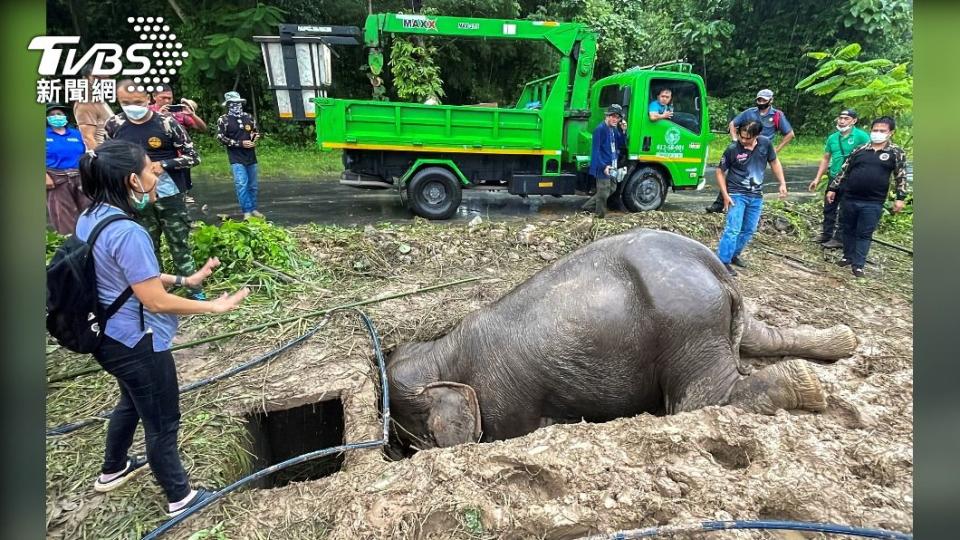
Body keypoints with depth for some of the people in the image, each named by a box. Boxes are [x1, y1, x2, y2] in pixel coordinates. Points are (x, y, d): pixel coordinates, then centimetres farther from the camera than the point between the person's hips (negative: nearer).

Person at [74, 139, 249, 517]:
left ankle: (113, 470, 54)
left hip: (110, 337, 10)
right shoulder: (127, 233, -29)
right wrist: (214, 307, -17)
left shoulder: (89, 220, 1)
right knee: (162, 422, 9)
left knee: (132, 402, 32)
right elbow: (156, 301, -26)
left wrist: (185, 280, 8)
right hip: (137, 343, -9)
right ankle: (180, 499, 29)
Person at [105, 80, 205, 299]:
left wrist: (164, 164, -17)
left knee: (180, 245, 4)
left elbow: (193, 156, -7)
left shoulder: (167, 123, -9)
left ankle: (194, 289, 12)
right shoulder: (114, 125, 1)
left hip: (169, 196, -3)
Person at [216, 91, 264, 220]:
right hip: (236, 158, -5)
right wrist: (240, 143, -15)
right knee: (241, 184, -14)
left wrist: (254, 139, -1)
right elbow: (221, 138, -8)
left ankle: (253, 209, 22)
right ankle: (246, 212, -9)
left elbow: (257, 132, 22)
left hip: (251, 157, 5)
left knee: (253, 185, 10)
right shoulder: (223, 120, -4)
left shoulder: (249, 118, 9)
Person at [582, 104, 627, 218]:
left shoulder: (614, 129, 11)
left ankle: (586, 207, 24)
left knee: (611, 190, 18)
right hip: (603, 168, -9)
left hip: (612, 167, 9)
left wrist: (623, 131, -1)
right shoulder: (600, 129, -14)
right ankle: (600, 216, 10)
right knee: (603, 194, -4)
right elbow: (595, 150, -18)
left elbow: (622, 145, 14)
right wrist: (603, 166, -24)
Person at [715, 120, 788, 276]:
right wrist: (725, 195, -10)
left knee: (749, 230, 12)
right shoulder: (732, 149, -14)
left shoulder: (765, 143, -5)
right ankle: (723, 261, -8)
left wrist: (782, 183, 5)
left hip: (756, 196, 5)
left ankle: (734, 254, 27)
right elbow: (720, 172, -4)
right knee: (733, 229, -13)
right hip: (737, 195, -5)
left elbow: (774, 162, 11)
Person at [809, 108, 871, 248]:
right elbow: (825, 159, 13)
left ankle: (839, 238, 10)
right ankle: (827, 234, 26)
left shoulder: (861, 136, -9)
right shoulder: (832, 137, 8)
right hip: (834, 177, 6)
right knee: (828, 207, 14)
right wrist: (817, 178, 10)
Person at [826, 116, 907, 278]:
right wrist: (832, 189, 10)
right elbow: (843, 170, 12)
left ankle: (858, 264, 8)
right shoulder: (860, 150, 7)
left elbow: (901, 177, 1)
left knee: (865, 234, 2)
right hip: (849, 199, 3)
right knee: (848, 230, 13)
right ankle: (848, 257, 28)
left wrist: (900, 198, -5)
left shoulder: (896, 153, 2)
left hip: (873, 203, -2)